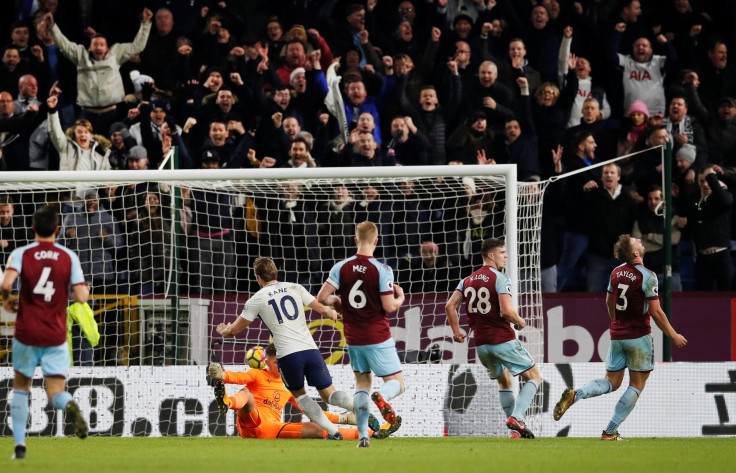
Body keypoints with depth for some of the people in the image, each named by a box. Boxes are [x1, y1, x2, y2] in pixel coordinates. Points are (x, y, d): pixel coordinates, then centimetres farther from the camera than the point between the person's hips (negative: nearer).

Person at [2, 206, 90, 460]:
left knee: (20, 387, 19)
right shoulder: (69, 257, -1)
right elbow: (81, 296, -7)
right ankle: (69, 404, -36)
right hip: (56, 336, 0)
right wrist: (86, 289, 16)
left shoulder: (21, 254, -4)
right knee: (56, 392, 1)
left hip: (26, 333, 0)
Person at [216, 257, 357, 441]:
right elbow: (323, 310, 14)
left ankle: (333, 431, 9)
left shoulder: (257, 300, 6)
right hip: (310, 349, 2)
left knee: (299, 394, 21)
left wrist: (223, 330, 37)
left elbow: (234, 330, 14)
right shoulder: (295, 288, 12)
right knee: (328, 393, 7)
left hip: (287, 356, -2)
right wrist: (332, 313, 38)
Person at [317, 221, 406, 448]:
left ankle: (363, 435, 4)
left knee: (362, 383, 16)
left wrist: (337, 301, 14)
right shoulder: (382, 270, -14)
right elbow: (389, 306, -15)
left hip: (353, 338, 4)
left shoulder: (341, 267, -4)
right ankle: (383, 396, -32)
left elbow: (322, 297, -7)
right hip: (378, 337, -4)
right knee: (396, 382, 5)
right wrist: (401, 297, 6)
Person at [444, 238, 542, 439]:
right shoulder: (500, 279, -10)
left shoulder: (467, 281, 11)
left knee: (505, 382, 24)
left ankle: (516, 430, 20)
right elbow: (507, 310, -21)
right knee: (534, 377, 4)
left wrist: (456, 331, 13)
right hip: (503, 340, -7)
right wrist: (520, 322, -2)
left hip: (481, 345, 7)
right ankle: (516, 417, -14)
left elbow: (450, 306, 4)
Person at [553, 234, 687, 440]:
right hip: (639, 337, -6)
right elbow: (656, 312, -14)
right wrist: (673, 336, -3)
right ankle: (610, 432, 1)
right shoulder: (647, 276, -15)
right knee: (637, 385, 5)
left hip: (617, 336, 6)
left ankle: (575, 395, -13)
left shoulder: (616, 272, 5)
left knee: (612, 382, 13)